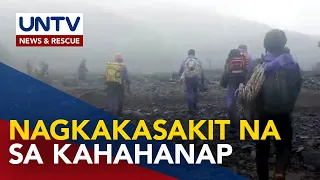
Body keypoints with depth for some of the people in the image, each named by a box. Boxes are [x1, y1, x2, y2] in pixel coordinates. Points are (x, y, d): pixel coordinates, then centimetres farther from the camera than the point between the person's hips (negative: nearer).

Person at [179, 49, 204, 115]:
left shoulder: (185, 61, 4)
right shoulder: (198, 61, 5)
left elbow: (180, 72, 4)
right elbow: (201, 72, 3)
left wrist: (183, 77, 24)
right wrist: (202, 82, 8)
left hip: (187, 79, -1)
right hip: (196, 79, 1)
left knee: (189, 93, 2)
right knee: (195, 92, 18)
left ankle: (191, 109, -5)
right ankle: (194, 107, 24)